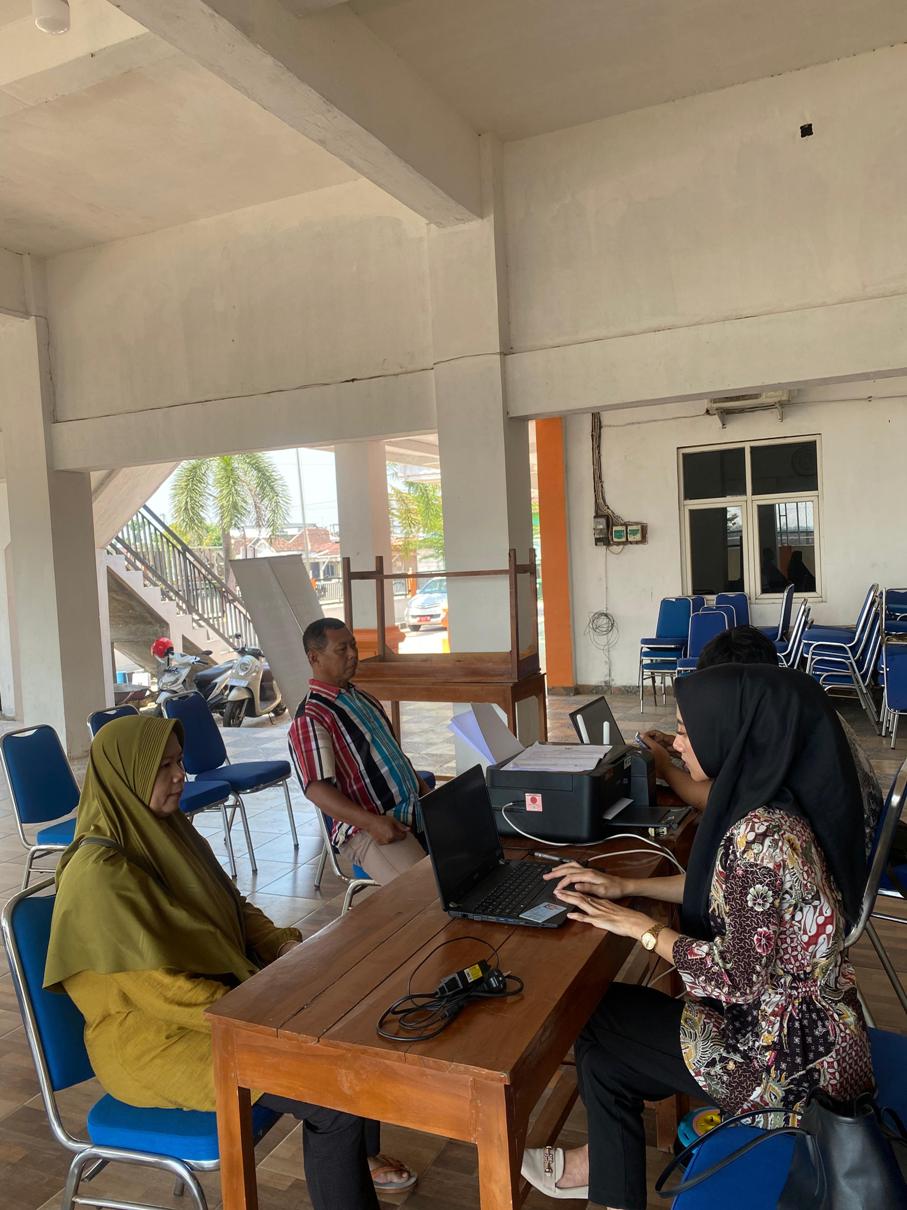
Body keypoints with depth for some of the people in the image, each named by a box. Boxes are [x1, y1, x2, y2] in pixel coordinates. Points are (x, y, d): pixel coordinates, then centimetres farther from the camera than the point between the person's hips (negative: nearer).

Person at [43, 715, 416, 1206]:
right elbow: (161, 990, -24)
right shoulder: (100, 874, -25)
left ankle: (359, 1154, 28)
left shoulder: (168, 830, 2)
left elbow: (234, 906, 11)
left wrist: (285, 946, -5)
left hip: (224, 989, 9)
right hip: (152, 1037, -8)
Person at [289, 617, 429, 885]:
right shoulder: (310, 719, -10)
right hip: (369, 828, -8)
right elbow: (317, 789, -19)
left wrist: (426, 792, 11)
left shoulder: (363, 698, 18)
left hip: (416, 810, 8)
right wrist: (372, 823, -29)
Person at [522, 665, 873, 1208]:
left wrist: (640, 927, -15)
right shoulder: (765, 802, -4)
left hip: (788, 1047, -8)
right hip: (788, 1011, 8)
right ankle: (609, 1158, 34)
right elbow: (724, 888, 10)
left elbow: (737, 977, -27)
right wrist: (626, 886, 3)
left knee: (599, 1028, 6)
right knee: (607, 1008, 14)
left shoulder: (762, 836, -32)